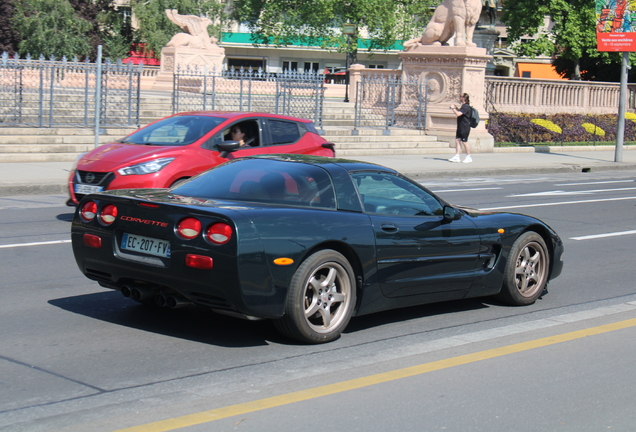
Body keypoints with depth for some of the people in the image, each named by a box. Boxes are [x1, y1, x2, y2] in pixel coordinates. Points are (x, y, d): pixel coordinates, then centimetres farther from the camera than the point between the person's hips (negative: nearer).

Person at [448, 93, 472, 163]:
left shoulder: (466, 107, -16)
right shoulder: (463, 106, 16)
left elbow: (458, 114, -27)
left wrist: (453, 108, -13)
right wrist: (455, 108, 20)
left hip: (465, 128, -10)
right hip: (460, 127, 10)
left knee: (464, 142, -3)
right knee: (457, 140, 4)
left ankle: (469, 157, 7)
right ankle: (457, 157, 3)